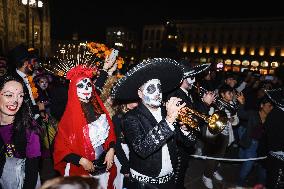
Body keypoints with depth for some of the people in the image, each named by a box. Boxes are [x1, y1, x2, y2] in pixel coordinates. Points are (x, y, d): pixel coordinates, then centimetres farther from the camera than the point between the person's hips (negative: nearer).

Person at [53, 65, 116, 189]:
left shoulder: (100, 109, -1)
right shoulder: (69, 117, -12)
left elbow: (111, 134, 4)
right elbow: (61, 148, -9)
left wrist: (111, 150, -11)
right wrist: (81, 160, -17)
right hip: (80, 170, -3)